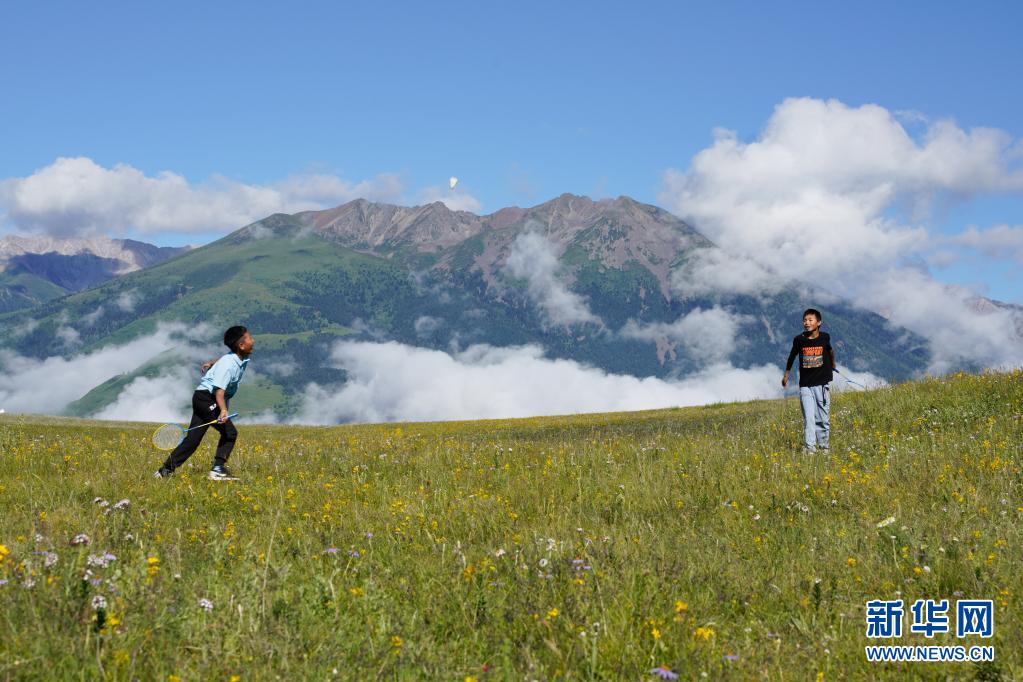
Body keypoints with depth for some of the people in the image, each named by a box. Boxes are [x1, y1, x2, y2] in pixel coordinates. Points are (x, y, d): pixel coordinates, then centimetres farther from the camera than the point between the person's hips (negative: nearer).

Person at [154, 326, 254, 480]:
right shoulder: (228, 364, -23)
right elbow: (219, 390, -32)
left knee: (193, 439, 7)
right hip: (205, 396, -9)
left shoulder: (242, 360, 4)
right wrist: (223, 410, -45)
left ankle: (165, 471, 9)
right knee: (229, 432, -15)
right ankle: (218, 470, -14)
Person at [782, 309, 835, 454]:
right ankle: (809, 447, -7)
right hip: (805, 385, 0)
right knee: (808, 418, -6)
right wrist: (786, 374, 21)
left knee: (823, 418, 5)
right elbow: (792, 356, 13)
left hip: (822, 383, 0)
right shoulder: (799, 340, -5)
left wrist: (832, 364, 35)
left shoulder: (824, 337, -4)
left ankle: (824, 446, 18)